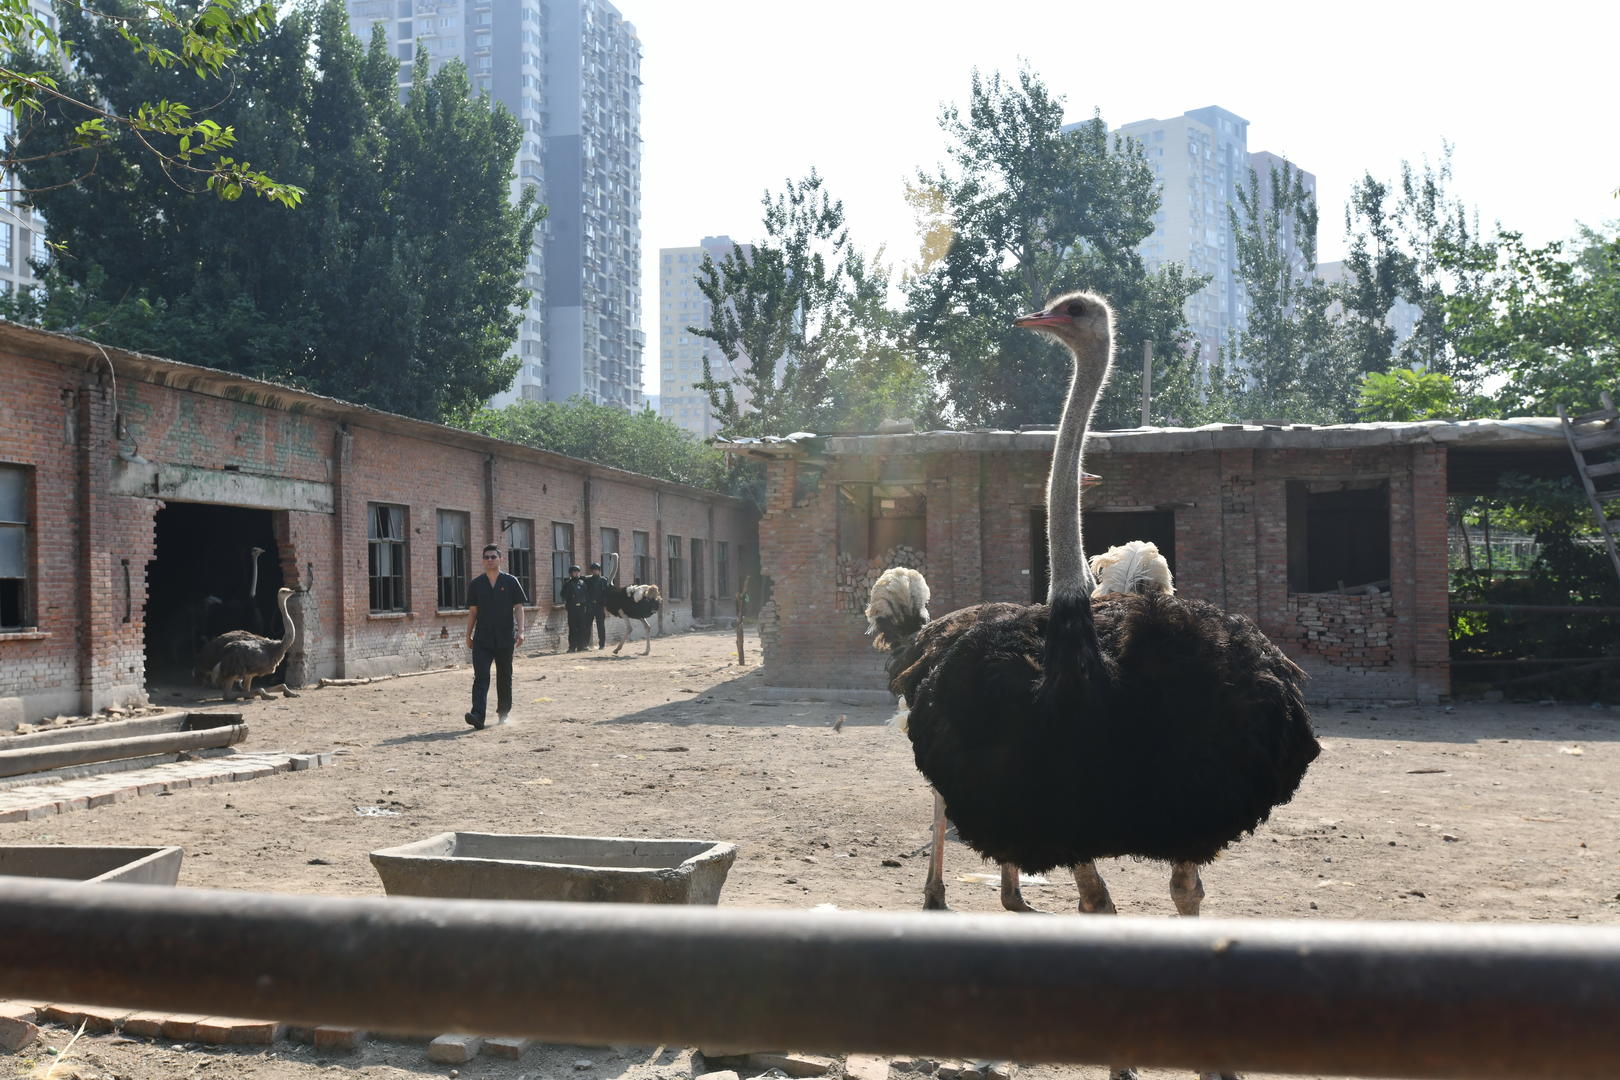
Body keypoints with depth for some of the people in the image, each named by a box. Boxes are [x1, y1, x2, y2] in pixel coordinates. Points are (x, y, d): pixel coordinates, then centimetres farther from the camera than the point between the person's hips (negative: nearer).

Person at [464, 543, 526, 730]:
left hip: (505, 638, 0)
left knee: (504, 677, 10)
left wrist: (520, 631, -10)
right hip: (482, 639, 1)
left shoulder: (510, 582, 3)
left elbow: (518, 608, 0)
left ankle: (503, 712, 25)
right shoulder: (476, 584, 8)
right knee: (481, 676, -11)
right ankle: (478, 715, -21)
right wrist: (468, 635, 9)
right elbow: (472, 611, 12)